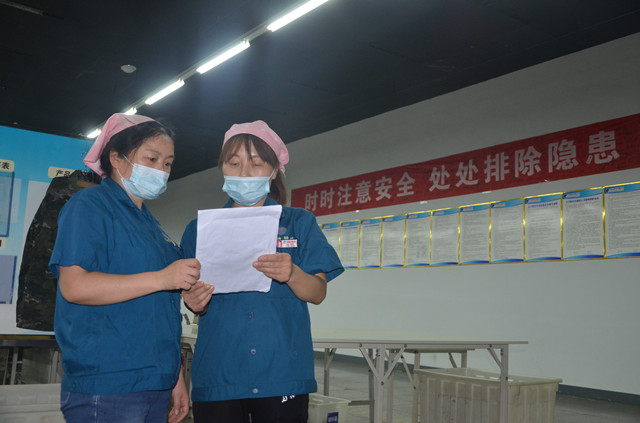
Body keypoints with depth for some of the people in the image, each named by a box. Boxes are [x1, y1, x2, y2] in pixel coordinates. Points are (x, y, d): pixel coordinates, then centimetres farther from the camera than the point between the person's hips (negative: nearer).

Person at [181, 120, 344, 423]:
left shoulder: (298, 223, 7)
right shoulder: (199, 230, 10)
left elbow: (317, 294, 0)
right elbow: (193, 297, 10)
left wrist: (291, 274, -21)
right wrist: (195, 303, -13)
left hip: (282, 372, 0)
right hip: (217, 373, 1)